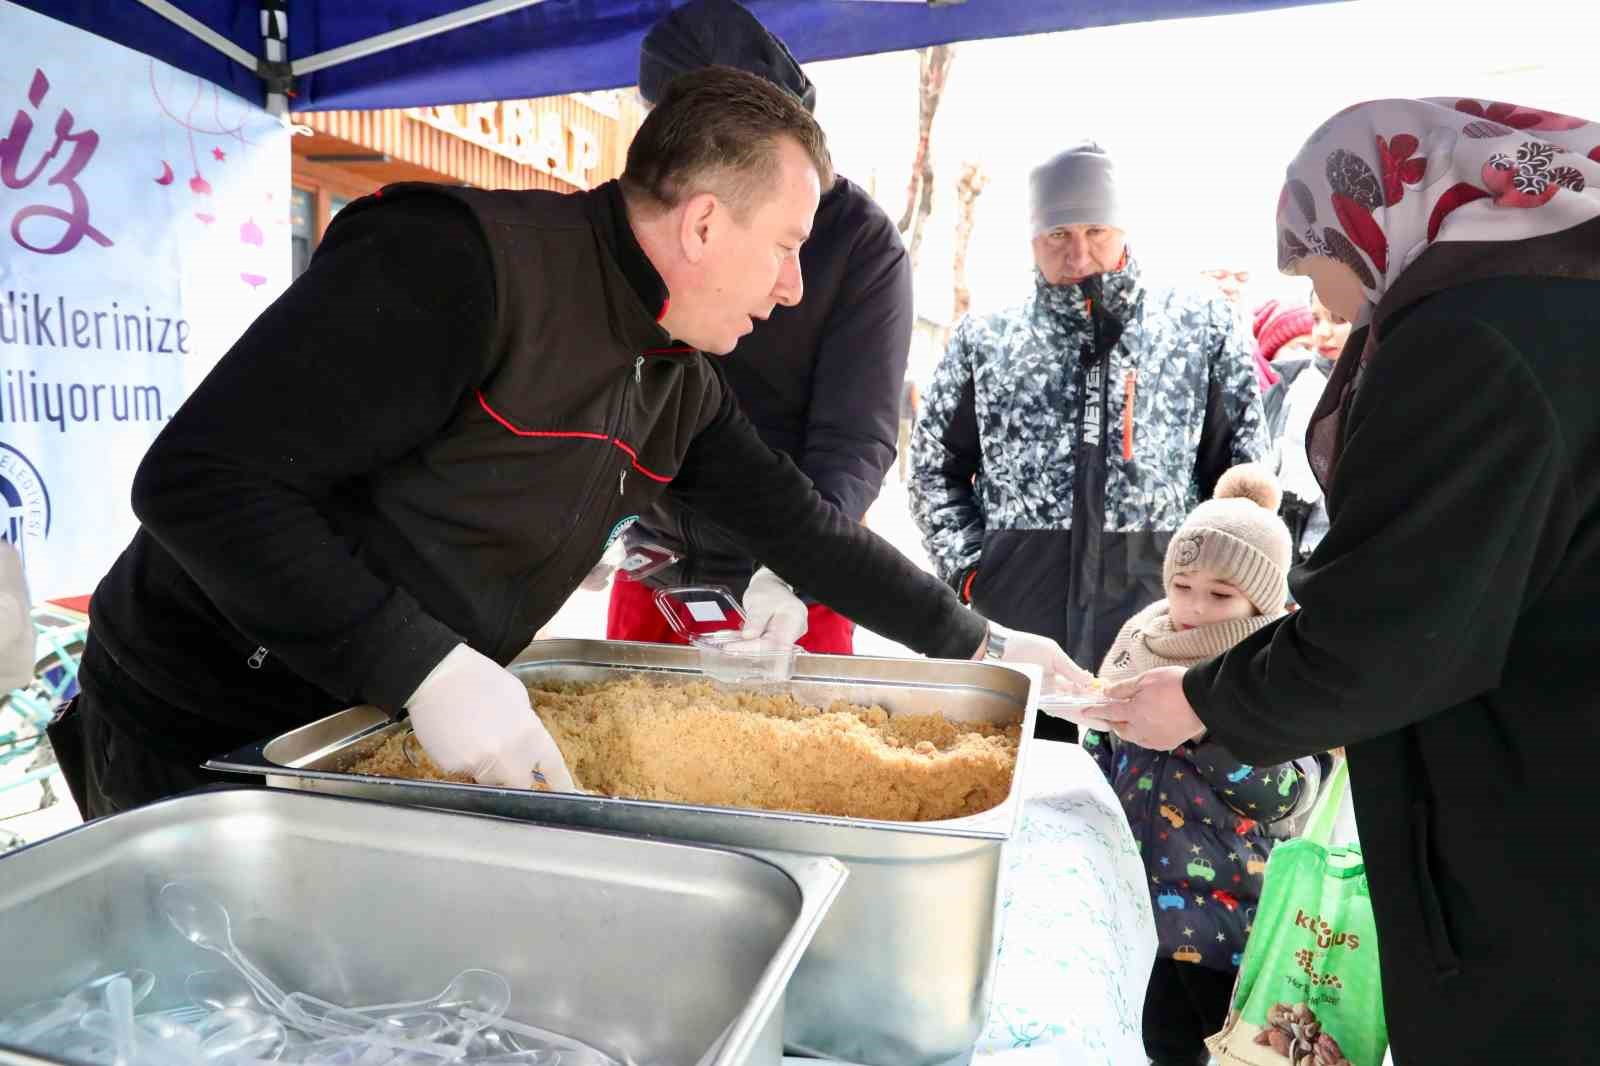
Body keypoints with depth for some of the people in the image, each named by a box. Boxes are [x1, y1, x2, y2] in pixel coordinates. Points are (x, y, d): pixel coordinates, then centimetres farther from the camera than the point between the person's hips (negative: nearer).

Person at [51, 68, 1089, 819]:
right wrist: (429, 671, -33)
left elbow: (798, 521, 8)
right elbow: (199, 478, -28)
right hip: (201, 734, -6)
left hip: (373, 731, 7)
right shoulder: (460, 258, -26)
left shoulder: (684, 384, 0)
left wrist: (979, 643, 9)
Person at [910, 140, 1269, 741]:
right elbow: (934, 468, 12)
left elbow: (1243, 470, 8)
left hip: (1159, 616, 0)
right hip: (1015, 616, 1)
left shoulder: (1201, 328, 7)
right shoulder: (985, 342, 9)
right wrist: (969, 567, 2)